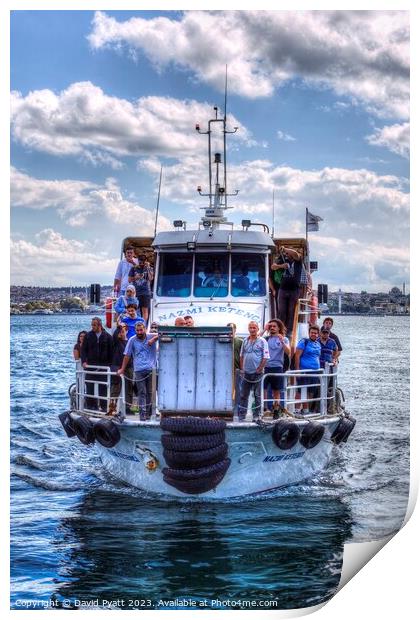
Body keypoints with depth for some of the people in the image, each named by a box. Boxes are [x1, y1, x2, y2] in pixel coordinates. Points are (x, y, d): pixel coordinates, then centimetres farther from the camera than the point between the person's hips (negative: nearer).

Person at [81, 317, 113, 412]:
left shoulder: (108, 337, 2)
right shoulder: (88, 336, 6)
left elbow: (111, 352, 5)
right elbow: (83, 350, 6)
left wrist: (110, 364, -1)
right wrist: (84, 361, -7)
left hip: (104, 366, -1)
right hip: (90, 365, 1)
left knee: (103, 387, 0)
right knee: (90, 387, 0)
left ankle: (104, 406, 6)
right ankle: (91, 405, 6)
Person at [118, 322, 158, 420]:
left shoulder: (151, 337, 5)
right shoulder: (132, 340, 7)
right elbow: (127, 355, 11)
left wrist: (154, 339, -20)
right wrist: (122, 369, 11)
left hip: (151, 369, 1)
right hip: (139, 370, 0)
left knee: (150, 392, 6)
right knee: (142, 392, -4)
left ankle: (148, 412, 16)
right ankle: (142, 413, -6)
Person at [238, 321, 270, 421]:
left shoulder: (262, 341, -4)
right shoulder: (245, 341, 10)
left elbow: (265, 357, -8)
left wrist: (259, 369, -11)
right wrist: (242, 369, 8)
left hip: (257, 373, -4)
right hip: (246, 372, 4)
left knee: (257, 395, 3)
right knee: (243, 395, 6)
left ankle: (256, 416, 8)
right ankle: (241, 415, 12)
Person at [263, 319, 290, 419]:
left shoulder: (284, 339, 6)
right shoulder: (266, 339, 10)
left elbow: (288, 352, -6)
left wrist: (282, 341, -18)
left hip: (277, 367, -1)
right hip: (265, 366, 1)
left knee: (276, 391, 6)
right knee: (263, 389, -3)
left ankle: (276, 411, 14)